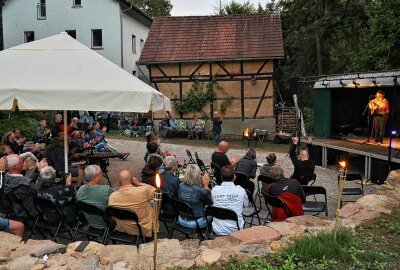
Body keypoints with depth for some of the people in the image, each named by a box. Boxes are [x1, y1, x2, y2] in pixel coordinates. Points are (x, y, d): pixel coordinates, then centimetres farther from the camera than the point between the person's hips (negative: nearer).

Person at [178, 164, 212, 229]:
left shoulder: (180, 186, -9)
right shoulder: (200, 190, -27)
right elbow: (210, 202, -8)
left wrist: (202, 185, 2)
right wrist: (206, 186, -8)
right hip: (194, 223, -6)